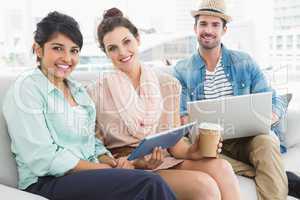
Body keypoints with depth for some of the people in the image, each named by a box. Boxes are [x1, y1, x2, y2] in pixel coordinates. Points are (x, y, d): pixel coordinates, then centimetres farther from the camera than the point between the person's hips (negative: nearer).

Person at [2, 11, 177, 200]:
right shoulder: (26, 88, -6)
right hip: (47, 183, -6)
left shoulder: (79, 90, 16)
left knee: (153, 183, -22)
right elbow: (43, 159, -15)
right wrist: (108, 169, -15)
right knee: (150, 184, -25)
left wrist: (114, 163, -5)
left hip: (89, 176, 6)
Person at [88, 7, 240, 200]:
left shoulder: (168, 84, 8)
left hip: (165, 161, 4)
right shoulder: (97, 93, -1)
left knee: (220, 167, -27)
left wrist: (190, 151, -15)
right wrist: (137, 163, -17)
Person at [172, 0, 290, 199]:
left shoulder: (244, 62, 6)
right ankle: (283, 178, -20)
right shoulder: (182, 70, 5)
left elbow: (275, 101, 5)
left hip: (246, 138, 0)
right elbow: (183, 117, 0)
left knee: (267, 141, -34)